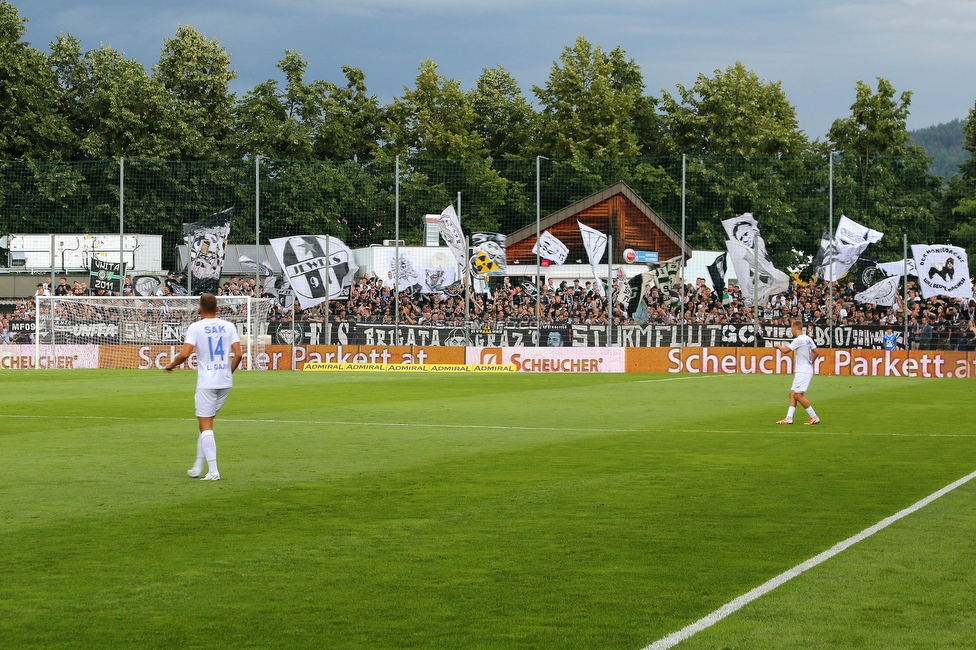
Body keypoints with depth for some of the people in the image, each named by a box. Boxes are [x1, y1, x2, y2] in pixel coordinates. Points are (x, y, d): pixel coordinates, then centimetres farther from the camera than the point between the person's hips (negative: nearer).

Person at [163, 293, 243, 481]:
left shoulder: (196, 327, -7)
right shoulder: (229, 326, 4)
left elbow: (185, 354, -16)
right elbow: (238, 354, -2)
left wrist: (171, 365, 2)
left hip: (206, 383, -5)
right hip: (225, 382, 5)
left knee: (206, 426, -1)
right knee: (206, 422, 17)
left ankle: (213, 471, -9)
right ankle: (198, 467, 20)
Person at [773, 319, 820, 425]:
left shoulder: (799, 340, -16)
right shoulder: (808, 339, 12)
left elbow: (785, 350, -16)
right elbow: (815, 352, 21)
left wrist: (779, 346, 4)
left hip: (803, 372, -10)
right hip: (801, 372, 10)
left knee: (798, 395, -12)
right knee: (792, 394, 9)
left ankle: (814, 417, -10)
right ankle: (789, 418, 6)